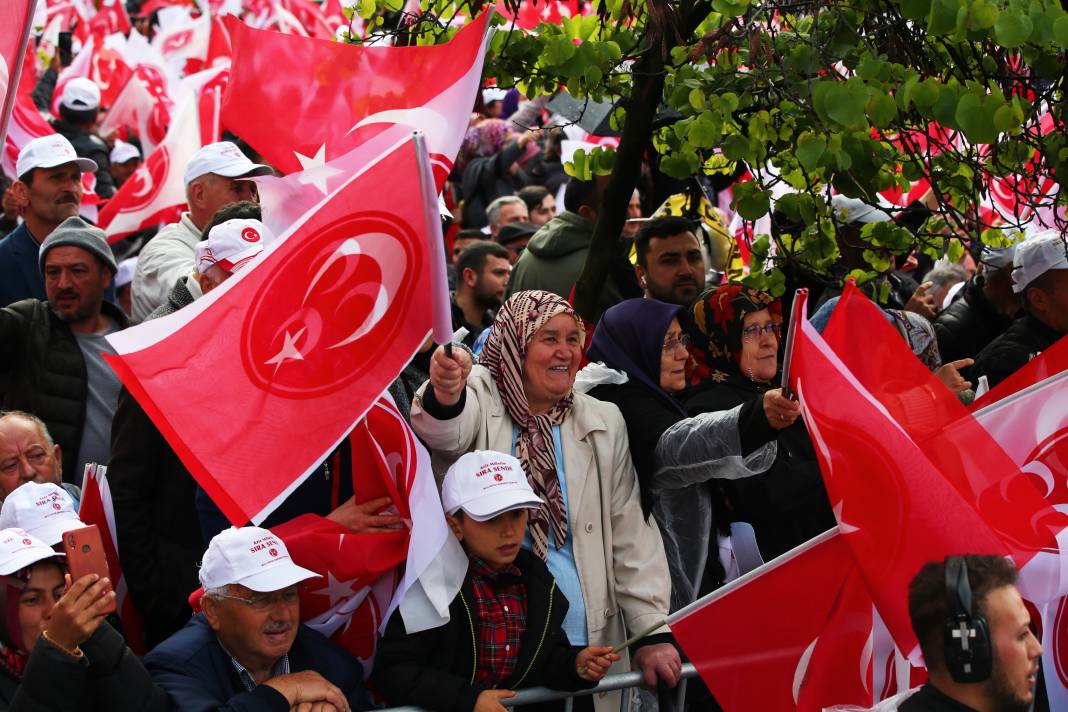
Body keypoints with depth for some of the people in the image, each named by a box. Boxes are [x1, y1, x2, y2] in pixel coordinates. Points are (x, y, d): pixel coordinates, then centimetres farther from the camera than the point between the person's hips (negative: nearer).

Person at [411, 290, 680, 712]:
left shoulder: (604, 422, 8)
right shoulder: (481, 400, -1)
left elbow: (631, 536, 8)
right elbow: (448, 435, -25)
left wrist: (652, 633, 1)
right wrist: (444, 394, -49)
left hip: (587, 644, 3)